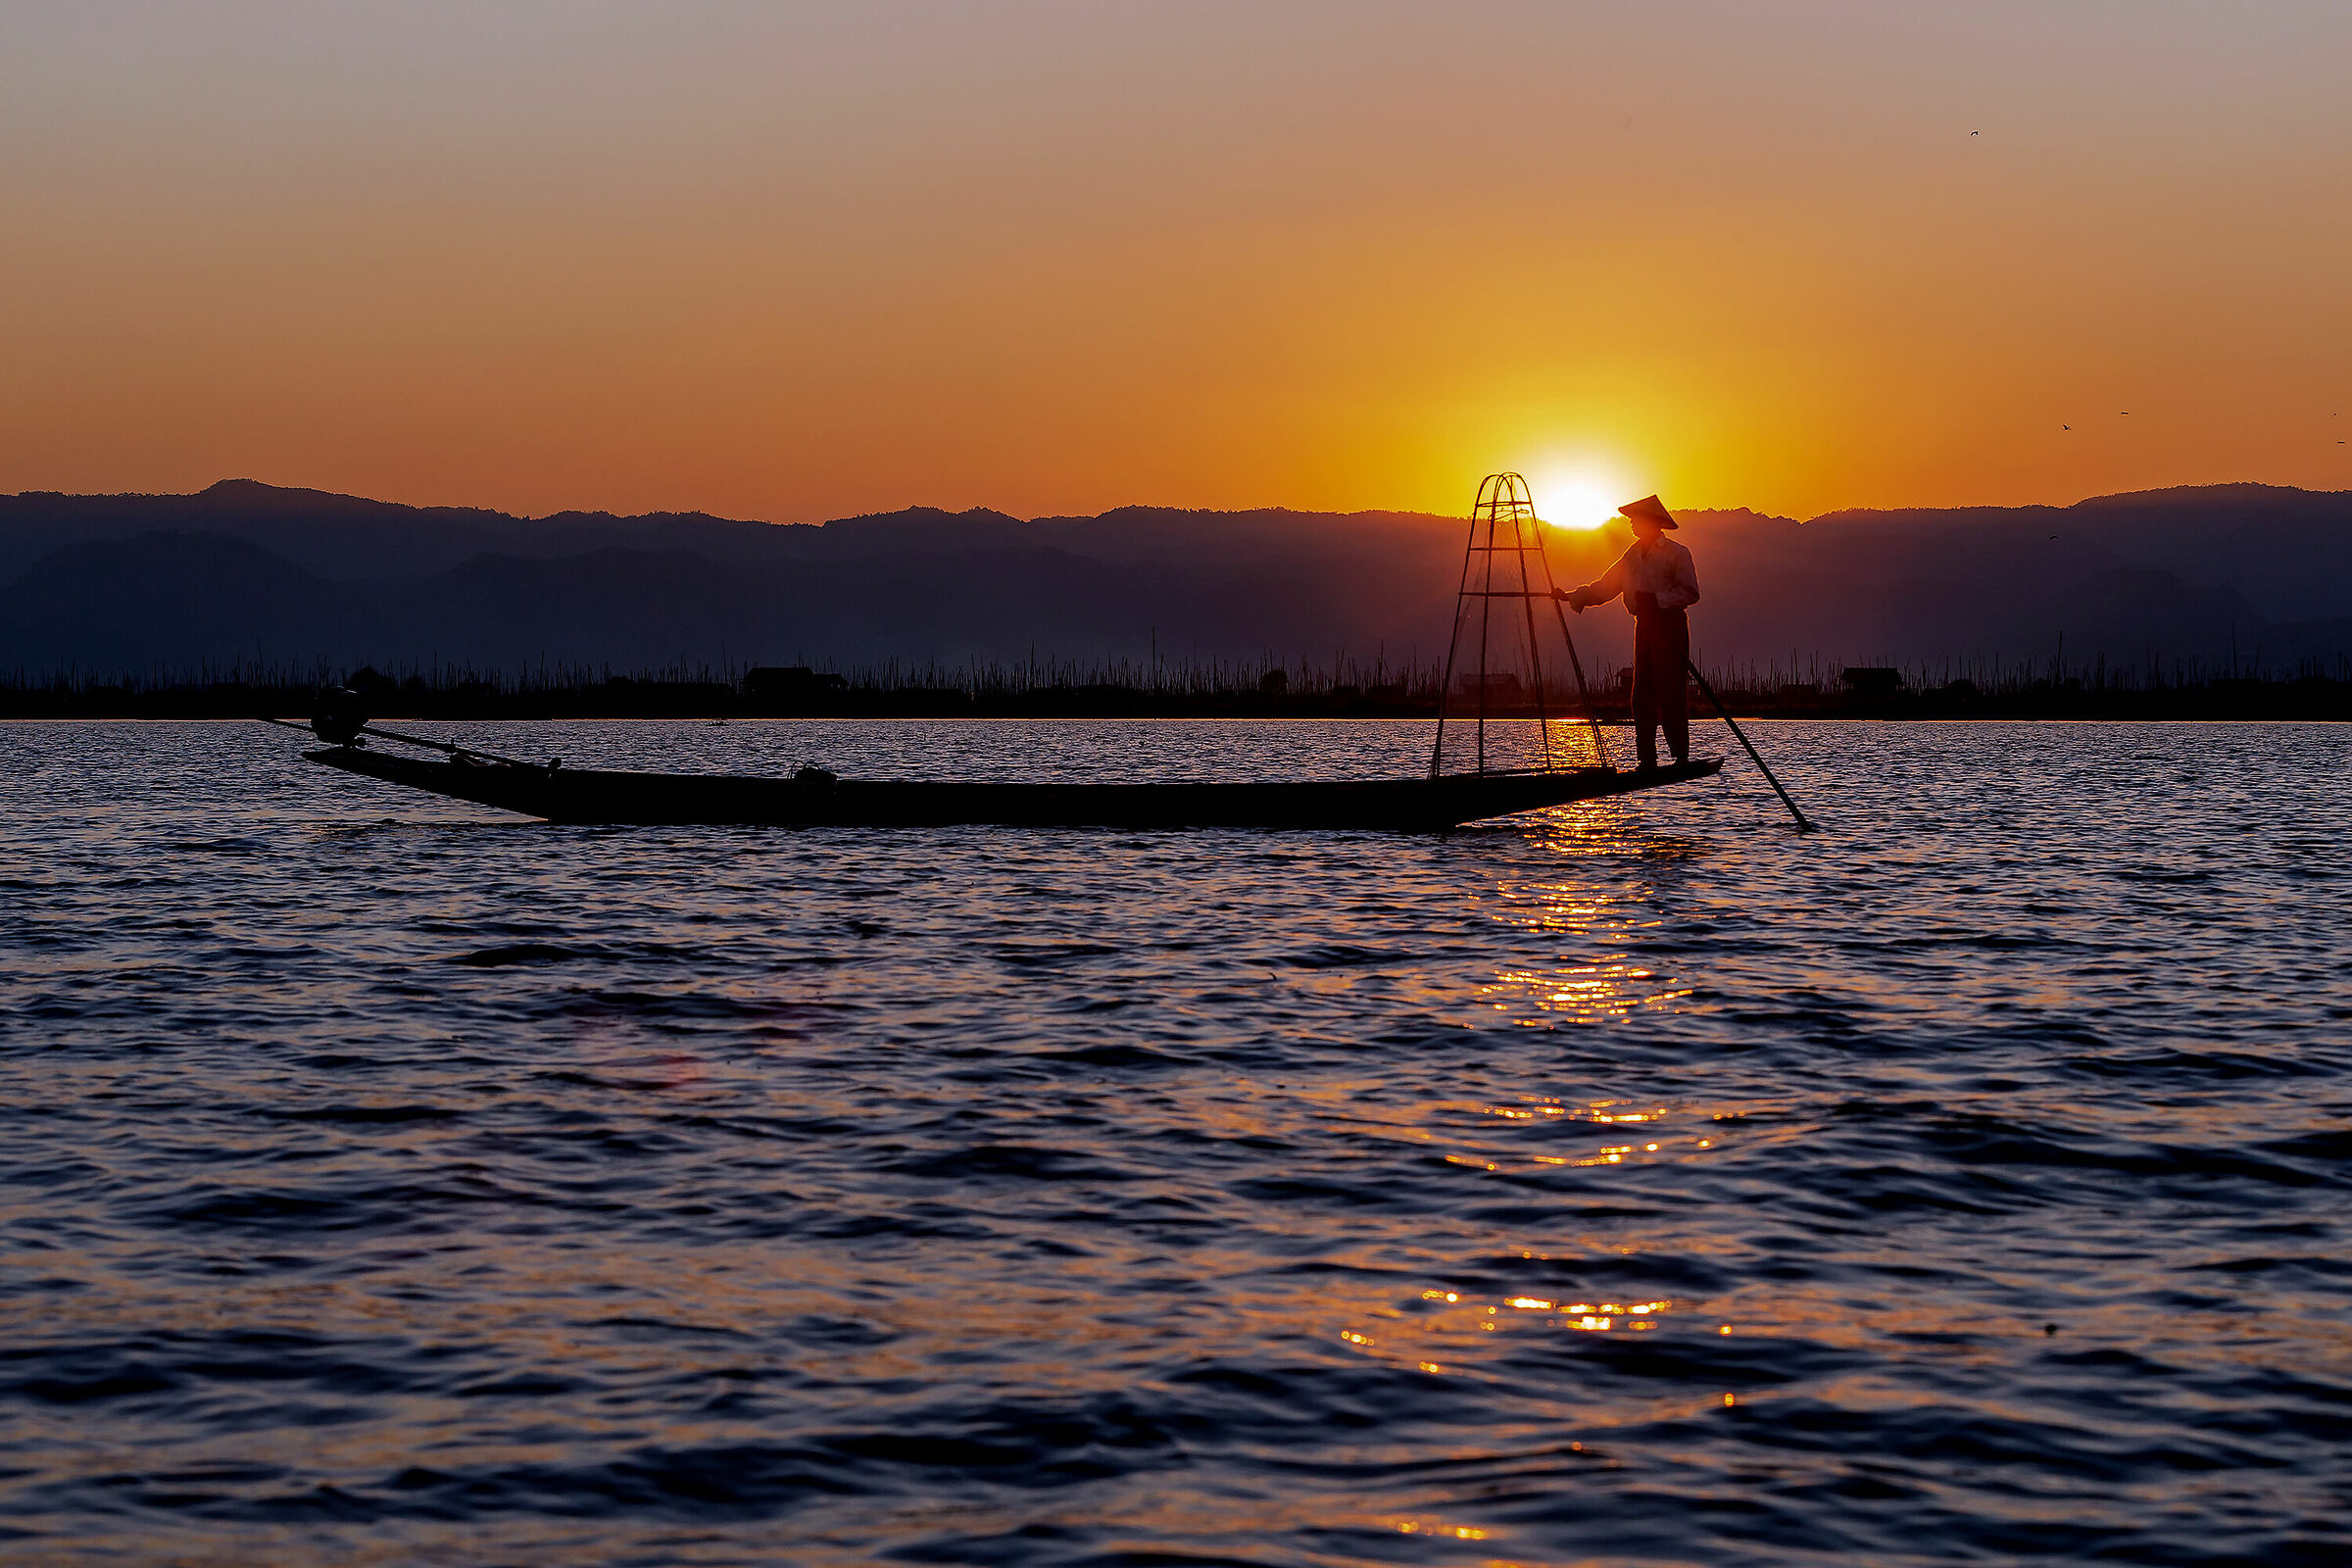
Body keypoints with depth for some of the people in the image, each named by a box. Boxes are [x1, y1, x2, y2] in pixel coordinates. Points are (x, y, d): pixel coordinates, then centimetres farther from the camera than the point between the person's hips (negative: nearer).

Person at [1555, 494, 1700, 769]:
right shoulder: (1633, 555, 17)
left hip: (1669, 625, -7)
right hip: (1644, 626, 7)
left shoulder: (1676, 554, -4)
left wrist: (1657, 600, -17)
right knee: (1642, 695, 3)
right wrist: (1571, 597, 15)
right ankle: (1647, 760, 5)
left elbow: (1690, 592, -10)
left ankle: (1681, 757, -9)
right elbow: (1605, 587, 21)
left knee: (1670, 693, -11)